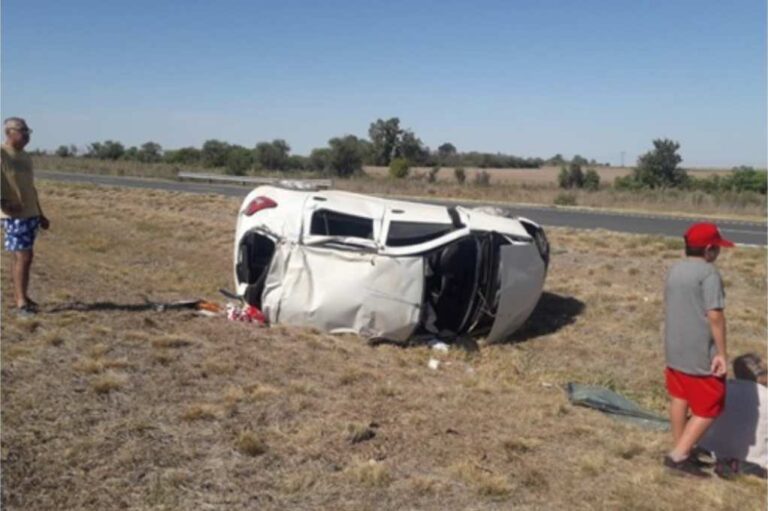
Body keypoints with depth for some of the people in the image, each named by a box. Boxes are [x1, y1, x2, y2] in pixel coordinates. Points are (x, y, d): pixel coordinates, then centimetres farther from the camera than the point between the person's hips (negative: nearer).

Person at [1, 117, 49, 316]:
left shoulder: (25, 157, 16)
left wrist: (40, 214, 22)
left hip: (30, 213, 8)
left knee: (22, 256, 13)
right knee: (23, 256, -10)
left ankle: (19, 297, 23)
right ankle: (22, 302, -6)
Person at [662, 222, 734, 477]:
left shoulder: (675, 269, 8)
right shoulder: (709, 272, -17)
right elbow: (714, 315, -22)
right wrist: (722, 353, -18)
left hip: (675, 350, 8)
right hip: (702, 354, -8)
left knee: (679, 399, 19)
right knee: (708, 408, 3)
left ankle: (680, 449, 29)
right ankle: (679, 454, 1)